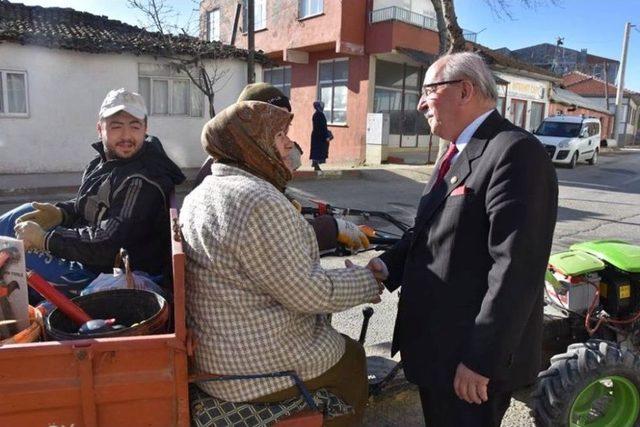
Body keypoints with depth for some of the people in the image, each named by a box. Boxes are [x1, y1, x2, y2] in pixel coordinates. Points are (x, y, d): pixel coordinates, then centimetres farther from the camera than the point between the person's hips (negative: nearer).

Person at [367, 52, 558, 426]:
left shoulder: (515, 152, -20)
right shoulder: (456, 154, 12)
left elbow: (516, 268, -25)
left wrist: (481, 359, -22)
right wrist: (389, 266, -4)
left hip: (471, 353, -9)